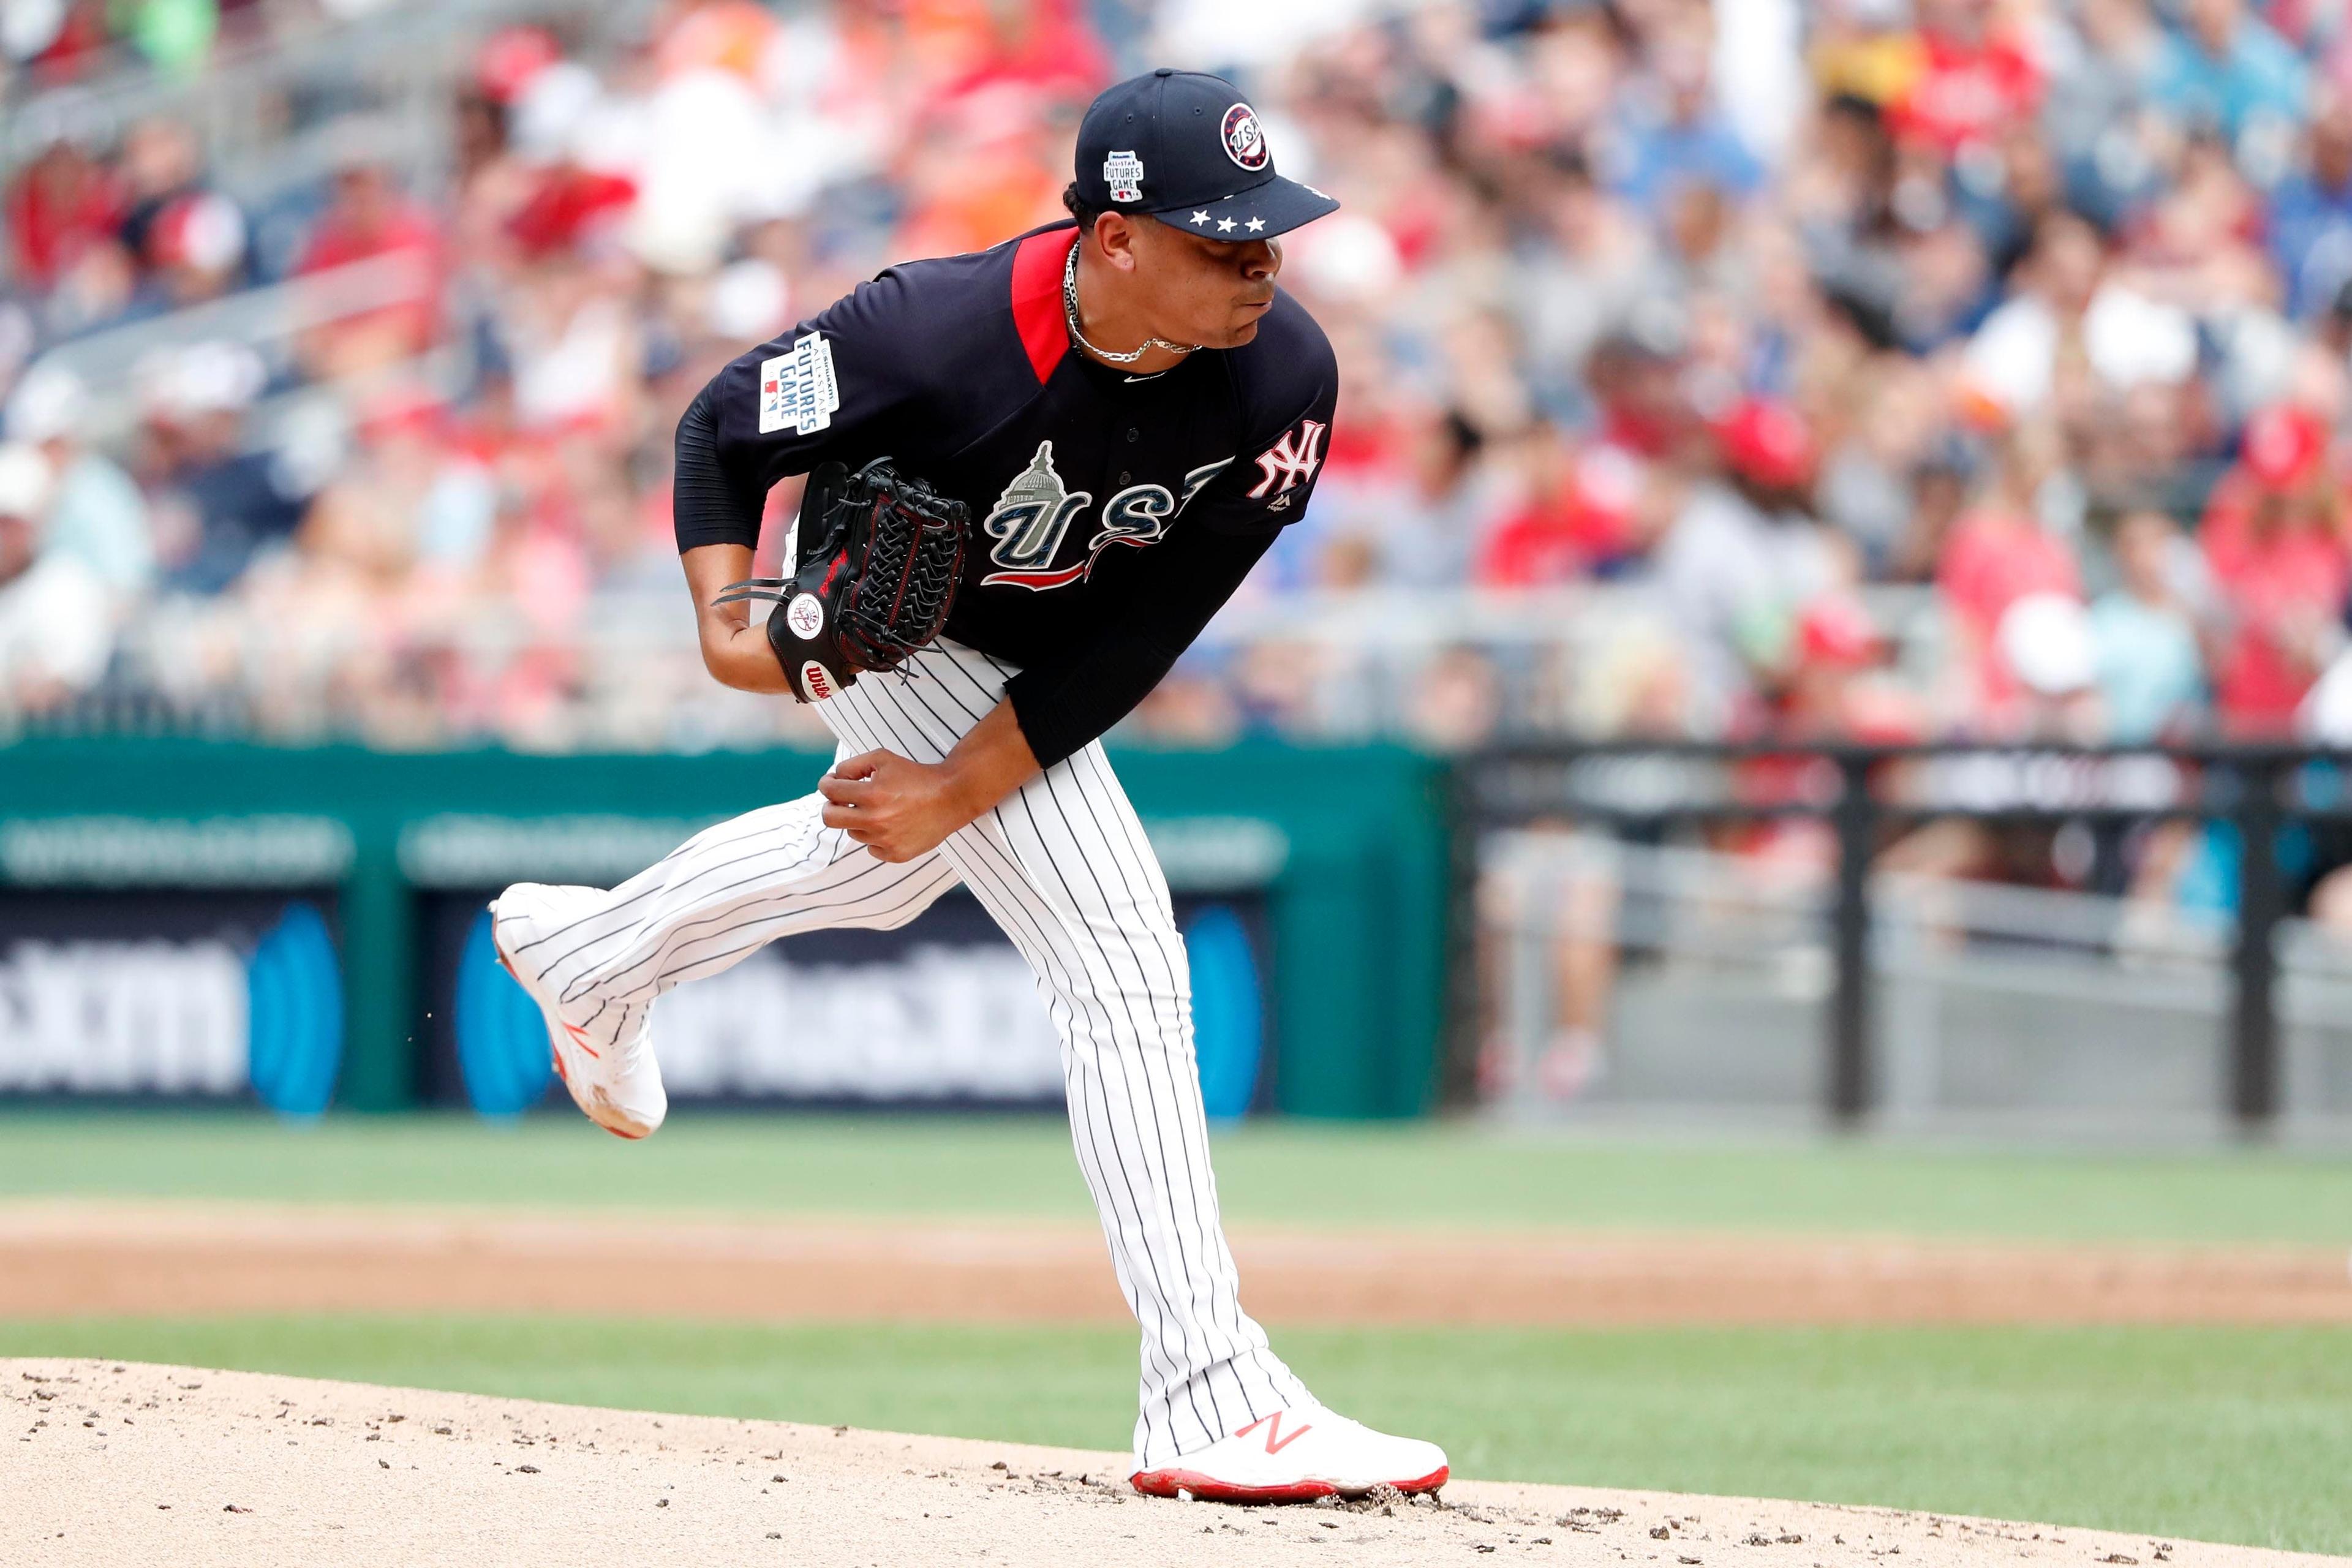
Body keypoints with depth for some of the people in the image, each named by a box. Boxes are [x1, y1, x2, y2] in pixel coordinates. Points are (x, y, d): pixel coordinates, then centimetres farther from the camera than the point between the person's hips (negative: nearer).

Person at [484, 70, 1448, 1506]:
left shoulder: (1283, 378, -27)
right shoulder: (939, 339, -37)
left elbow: (1143, 634, -20)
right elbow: (723, 429, -18)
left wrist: (964, 791, -22)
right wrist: (727, 619, -33)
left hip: (1046, 658, 6)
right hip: (902, 624, -6)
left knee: (892, 867, 32)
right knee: (1120, 945, -18)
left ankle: (588, 953, 62)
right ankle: (1212, 1406, -22)